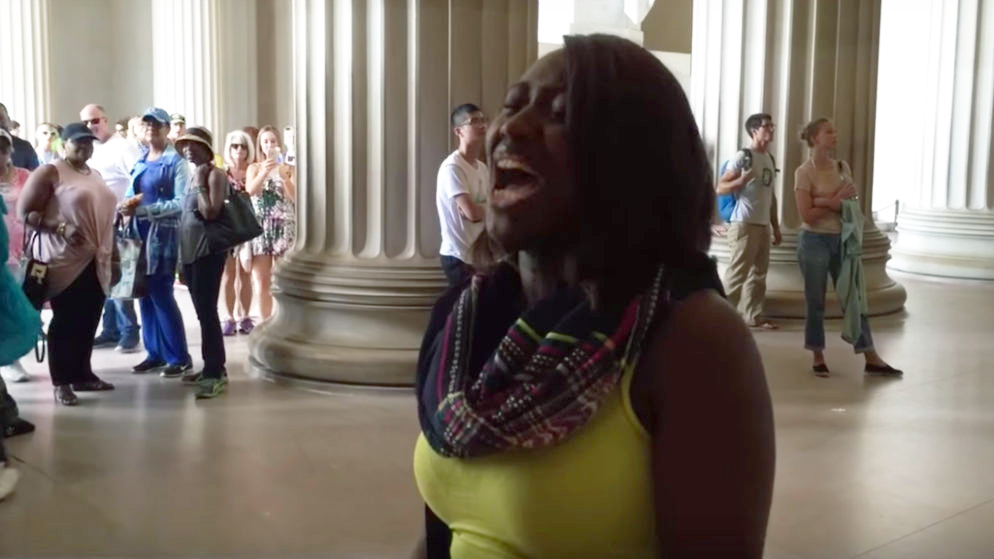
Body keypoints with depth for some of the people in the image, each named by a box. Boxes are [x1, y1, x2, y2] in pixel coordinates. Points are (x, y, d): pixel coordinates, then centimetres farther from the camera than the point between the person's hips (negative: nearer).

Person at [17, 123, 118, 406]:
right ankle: (62, 382, 6)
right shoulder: (50, 172, -5)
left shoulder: (95, 175, 17)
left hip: (96, 261, 7)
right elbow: (25, 212, -10)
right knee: (65, 321, -1)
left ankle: (83, 375, 20)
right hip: (66, 260, -6)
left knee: (89, 321, 9)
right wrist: (61, 228, -20)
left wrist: (111, 252, 20)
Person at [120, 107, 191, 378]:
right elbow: (131, 192, 18)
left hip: (163, 233, -7)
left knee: (161, 294, -8)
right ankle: (155, 352, 17)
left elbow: (180, 203, -15)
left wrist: (142, 209, -21)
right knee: (145, 294, 8)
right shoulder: (140, 160, 14)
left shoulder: (176, 161, -7)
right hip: (140, 232, 7)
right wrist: (128, 203, -6)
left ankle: (179, 357, 1)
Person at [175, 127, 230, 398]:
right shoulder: (194, 175, 17)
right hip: (191, 252, 9)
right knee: (203, 312, 11)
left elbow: (210, 212, -21)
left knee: (206, 311, -11)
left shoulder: (215, 175, -9)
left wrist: (200, 184, -13)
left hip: (208, 251, -9)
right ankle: (213, 367, 18)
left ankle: (215, 373, -10)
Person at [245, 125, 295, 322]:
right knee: (261, 282, 4)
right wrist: (263, 172, -24)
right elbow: (250, 191, -9)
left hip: (283, 226, -2)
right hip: (260, 226, 2)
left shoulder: (288, 168, 4)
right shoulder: (254, 168, 9)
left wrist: (284, 176, -19)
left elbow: (295, 197, -7)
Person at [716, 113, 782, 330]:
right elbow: (720, 188, -10)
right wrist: (742, 180, -28)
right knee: (737, 274, -7)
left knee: (758, 274, 9)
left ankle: (753, 316, 15)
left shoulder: (770, 159, 16)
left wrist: (776, 226, 19)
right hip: (744, 224, -8)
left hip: (763, 225, 8)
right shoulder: (742, 157, -8)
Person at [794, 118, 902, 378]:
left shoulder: (843, 167, 7)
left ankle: (871, 358, 10)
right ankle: (818, 357, 16)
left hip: (841, 239, 5)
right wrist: (837, 201, -13)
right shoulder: (804, 172, -10)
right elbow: (807, 215, -15)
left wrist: (827, 201, -14)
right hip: (815, 241, -5)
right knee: (815, 301, 4)